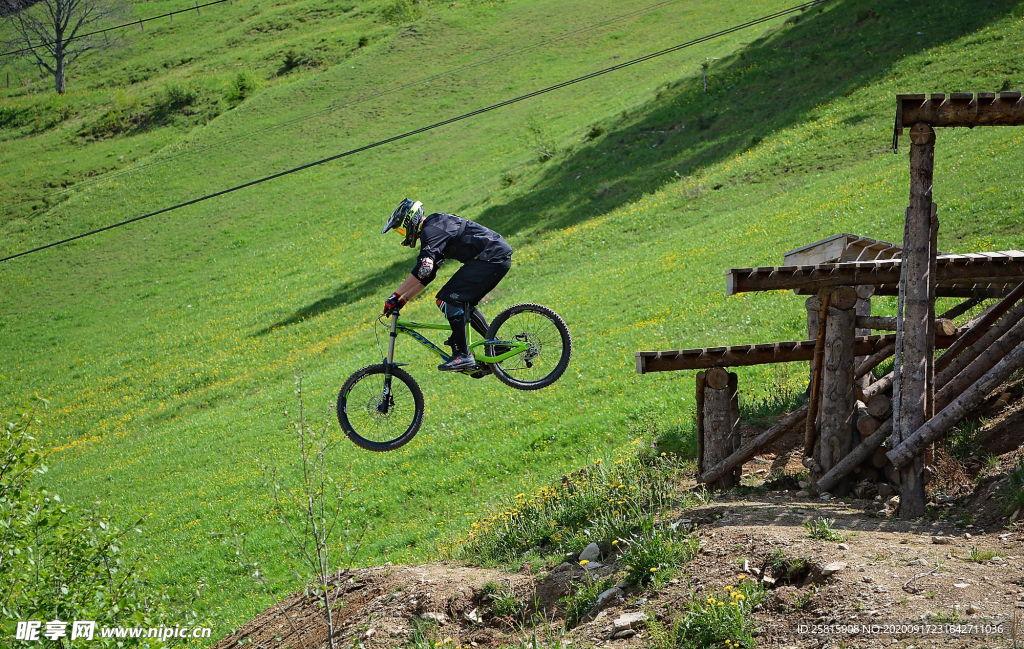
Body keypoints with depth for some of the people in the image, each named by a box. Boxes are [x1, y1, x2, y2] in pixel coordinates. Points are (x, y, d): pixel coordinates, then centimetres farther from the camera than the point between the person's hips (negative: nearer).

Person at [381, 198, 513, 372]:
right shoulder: (435, 226, 21)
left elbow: (424, 268, -25)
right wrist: (402, 300, 19)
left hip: (490, 258, -11)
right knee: (464, 304, 19)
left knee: (449, 299, -12)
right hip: (500, 258, 11)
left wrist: (396, 296, -20)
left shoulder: (431, 230, -11)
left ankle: (463, 356, -13)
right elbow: (426, 276, 24)